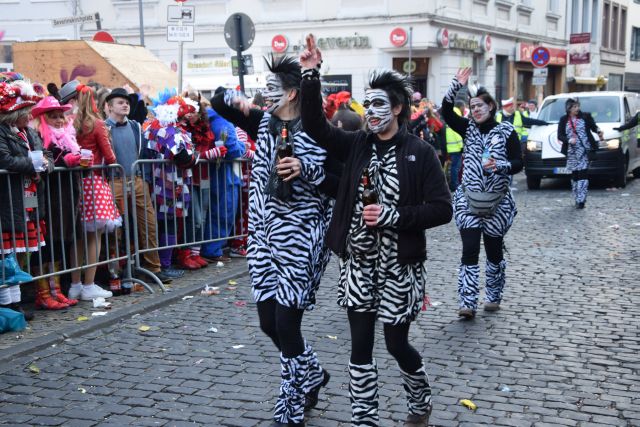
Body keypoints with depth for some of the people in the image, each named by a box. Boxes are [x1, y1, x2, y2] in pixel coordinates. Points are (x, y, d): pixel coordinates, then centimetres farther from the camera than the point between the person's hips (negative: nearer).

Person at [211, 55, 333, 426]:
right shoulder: (264, 121, 9)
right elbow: (217, 103, 16)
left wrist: (306, 169, -27)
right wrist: (234, 98, -5)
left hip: (300, 238, -7)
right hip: (264, 234, 7)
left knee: (286, 326, -4)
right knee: (269, 322, 11)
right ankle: (312, 375, 37)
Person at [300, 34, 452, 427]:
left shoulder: (420, 152, -7)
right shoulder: (356, 145, 4)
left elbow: (442, 209, -10)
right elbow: (315, 126, -9)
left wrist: (393, 216, -19)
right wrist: (312, 74, -18)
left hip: (399, 263, -3)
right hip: (358, 261, 3)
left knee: (397, 343, 8)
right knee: (361, 346, 7)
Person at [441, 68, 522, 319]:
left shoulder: (506, 131, -1)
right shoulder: (468, 128, 6)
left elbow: (518, 163, -3)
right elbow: (446, 111, -6)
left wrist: (499, 166, -22)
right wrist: (457, 85, -15)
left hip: (497, 202, -1)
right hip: (468, 200, 1)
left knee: (494, 250, 12)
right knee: (470, 250, -8)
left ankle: (494, 297, 29)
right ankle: (468, 303, -9)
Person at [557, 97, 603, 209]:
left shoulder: (585, 117, 4)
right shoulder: (563, 120, 7)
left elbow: (593, 126, 6)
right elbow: (560, 136, 4)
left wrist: (598, 131, -17)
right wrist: (569, 140, -15)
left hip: (585, 150, -3)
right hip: (571, 152, 3)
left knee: (583, 174, -11)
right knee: (574, 175, 9)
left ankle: (581, 200, -15)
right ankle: (577, 199, 19)